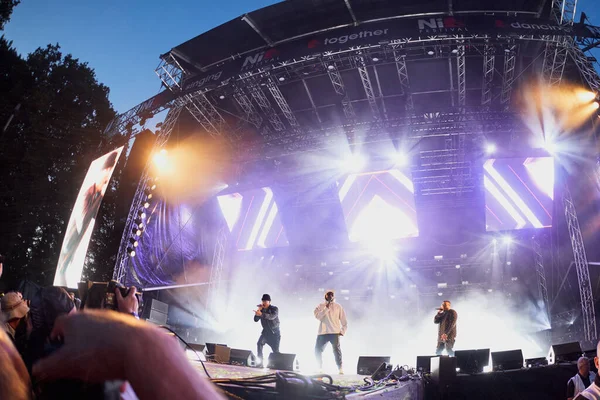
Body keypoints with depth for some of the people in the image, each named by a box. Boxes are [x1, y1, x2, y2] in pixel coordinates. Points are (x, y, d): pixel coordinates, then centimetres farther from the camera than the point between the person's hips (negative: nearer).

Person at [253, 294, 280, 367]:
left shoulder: (274, 309, -11)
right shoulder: (262, 310, 4)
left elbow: (272, 316, -33)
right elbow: (256, 320, -1)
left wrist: (261, 314, -49)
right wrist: (259, 310, -15)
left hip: (275, 333, -4)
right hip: (266, 331, 4)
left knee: (275, 350, -7)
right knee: (259, 344, -20)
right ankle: (260, 363, -19)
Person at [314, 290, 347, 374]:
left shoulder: (338, 307, 11)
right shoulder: (321, 306, 11)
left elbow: (344, 321, 12)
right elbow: (317, 316, -8)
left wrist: (342, 331, 1)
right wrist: (326, 308, -13)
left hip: (335, 332, -2)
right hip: (323, 332, 2)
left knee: (336, 349, -18)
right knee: (317, 350, 2)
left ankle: (340, 368, -12)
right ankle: (320, 367, 20)